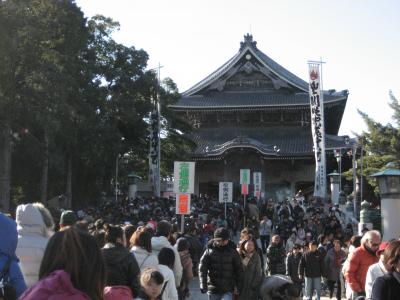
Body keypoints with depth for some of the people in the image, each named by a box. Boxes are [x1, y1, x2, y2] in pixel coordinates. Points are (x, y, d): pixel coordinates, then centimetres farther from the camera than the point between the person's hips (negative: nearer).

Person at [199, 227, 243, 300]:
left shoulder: (232, 252, 1)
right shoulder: (209, 251, -2)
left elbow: (239, 269, 6)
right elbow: (202, 268, -6)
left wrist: (239, 287, 2)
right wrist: (203, 285, -17)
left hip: (227, 290, -1)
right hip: (213, 289, 1)